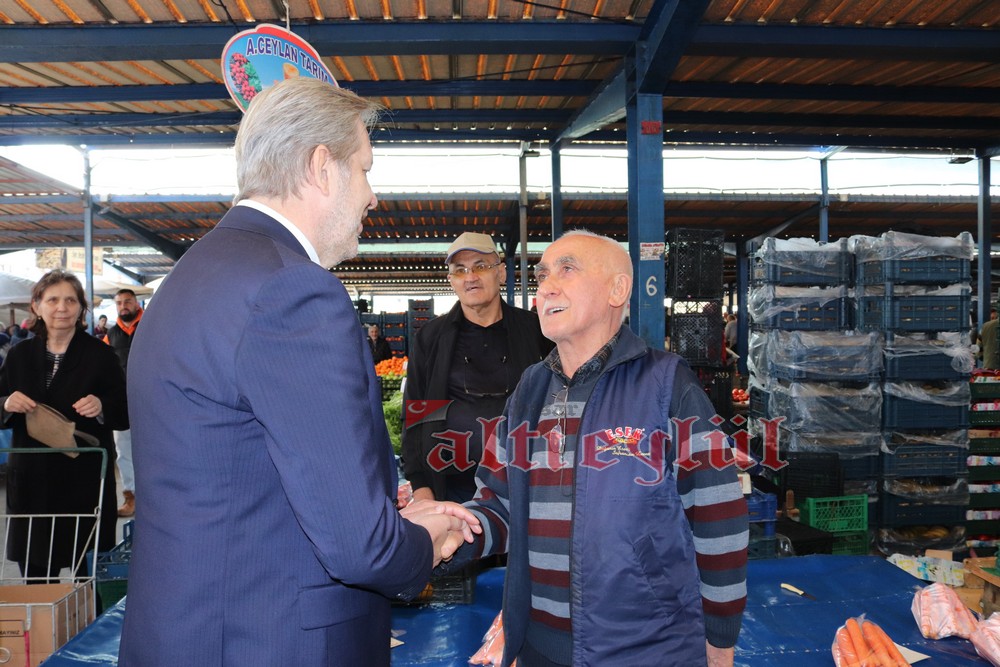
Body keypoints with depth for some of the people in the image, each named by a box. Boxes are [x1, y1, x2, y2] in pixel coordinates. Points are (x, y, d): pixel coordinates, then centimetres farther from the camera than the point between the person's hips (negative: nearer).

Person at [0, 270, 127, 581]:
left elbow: (126, 415, 1)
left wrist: (101, 407, -19)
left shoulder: (100, 355, 0)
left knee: (85, 575, 1)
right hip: (31, 483, 3)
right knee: (35, 577, 7)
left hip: (84, 484, -3)